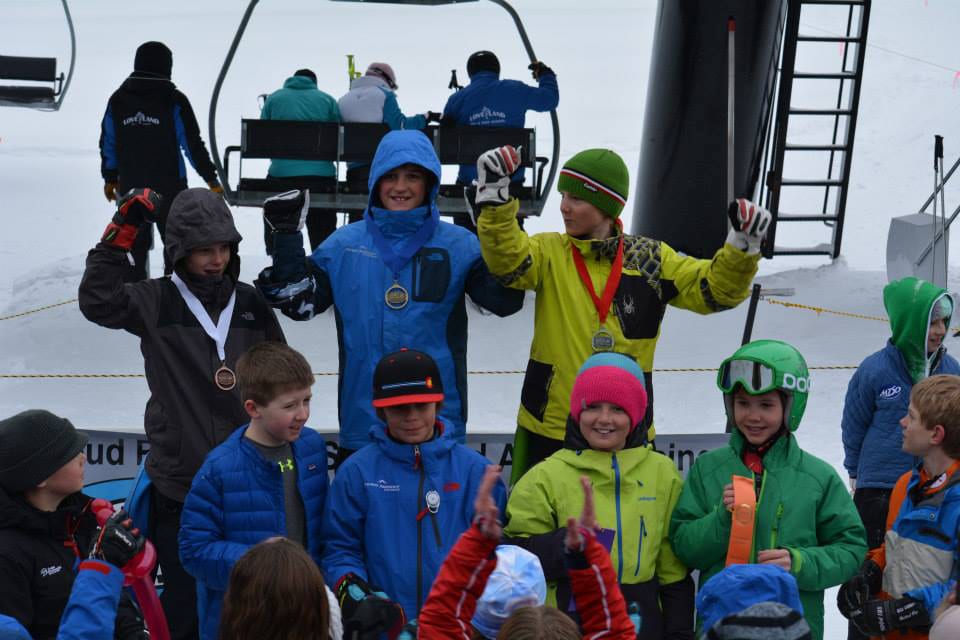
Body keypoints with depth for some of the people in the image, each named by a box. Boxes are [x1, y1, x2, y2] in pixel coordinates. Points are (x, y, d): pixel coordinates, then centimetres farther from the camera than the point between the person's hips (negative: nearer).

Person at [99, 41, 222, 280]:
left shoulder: (118, 100, 2)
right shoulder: (174, 101, -10)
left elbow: (108, 144, 8)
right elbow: (193, 144, -9)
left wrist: (110, 178, 20)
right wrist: (211, 179, -2)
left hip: (130, 187, 3)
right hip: (170, 186, -3)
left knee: (135, 244, 11)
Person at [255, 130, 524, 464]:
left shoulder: (459, 245, 4)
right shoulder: (345, 244, 8)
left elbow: (505, 300, -6)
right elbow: (299, 300, 10)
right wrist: (287, 234, 1)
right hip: (362, 421, 1)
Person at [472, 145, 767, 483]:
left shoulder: (650, 259, 2)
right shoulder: (549, 252, -1)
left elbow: (715, 289, 2)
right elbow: (507, 261, -21)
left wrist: (742, 246, -13)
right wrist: (495, 200, -32)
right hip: (548, 429, -1)